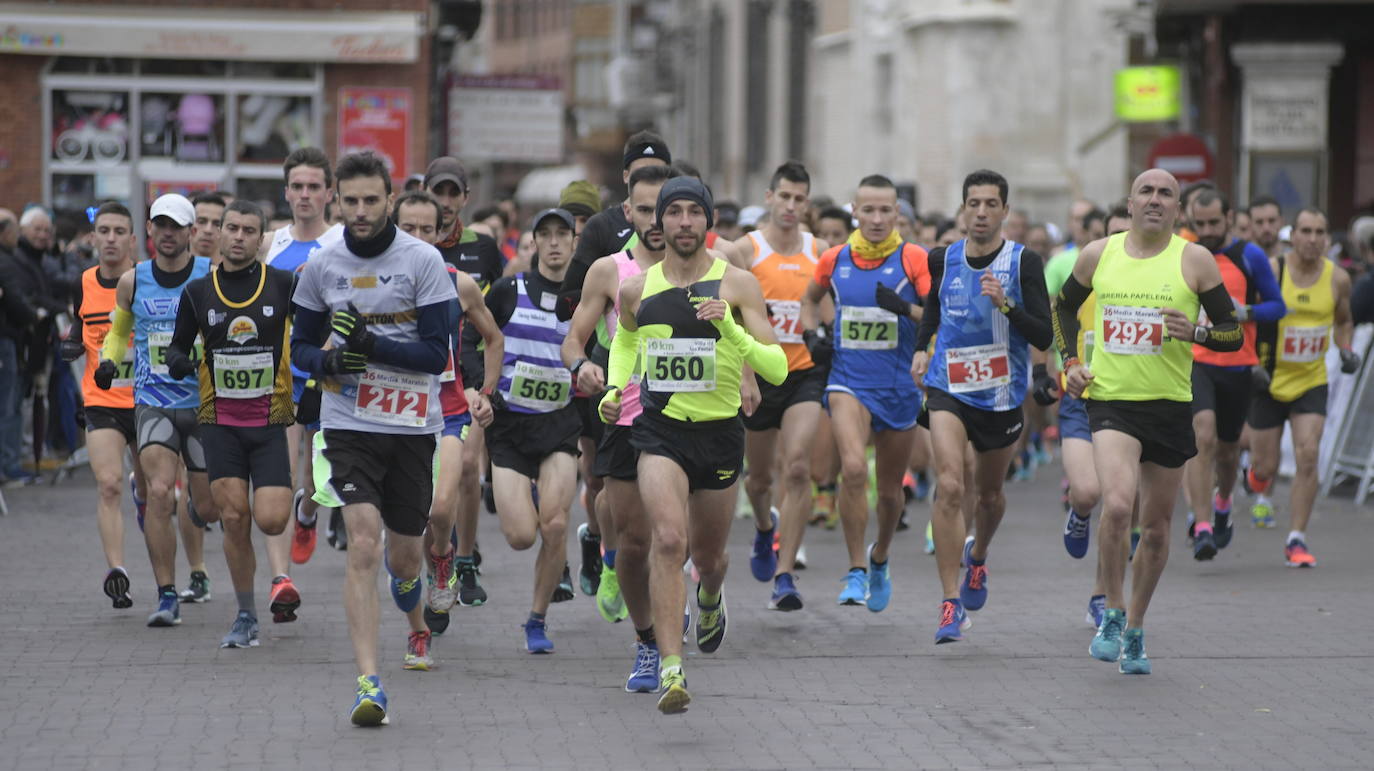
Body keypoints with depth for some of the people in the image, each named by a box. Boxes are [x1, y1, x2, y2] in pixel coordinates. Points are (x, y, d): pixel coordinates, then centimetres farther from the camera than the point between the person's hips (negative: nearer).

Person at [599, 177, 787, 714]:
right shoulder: (637, 288, 1)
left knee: (708, 555, 16)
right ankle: (670, 668, -24)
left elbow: (777, 369, -12)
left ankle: (710, 597, 54)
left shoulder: (736, 284, -7)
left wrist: (731, 327, -27)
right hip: (660, 429, 0)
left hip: (720, 432, 0)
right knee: (668, 539, -22)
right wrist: (614, 390, 7)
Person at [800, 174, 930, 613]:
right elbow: (810, 300, 23)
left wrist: (906, 308, -28)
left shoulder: (914, 260, -5)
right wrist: (812, 335, 6)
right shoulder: (834, 260, 3)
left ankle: (879, 559, 41)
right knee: (853, 468, -24)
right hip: (848, 381, 0)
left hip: (899, 386, 0)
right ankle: (856, 572, -15)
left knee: (890, 489, 12)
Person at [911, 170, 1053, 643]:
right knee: (949, 486, -19)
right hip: (948, 390, 0)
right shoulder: (942, 260, 0)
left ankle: (978, 556, 53)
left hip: (1002, 396, 0)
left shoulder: (1024, 262, -8)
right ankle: (951, 605, -17)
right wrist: (921, 348, 10)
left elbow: (1044, 337, -12)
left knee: (989, 494, 17)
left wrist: (1006, 305, -26)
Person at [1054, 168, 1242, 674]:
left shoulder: (1194, 261, -2)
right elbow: (1063, 306, 22)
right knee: (1117, 504, -24)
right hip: (1111, 403, -1)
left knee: (1156, 528, 9)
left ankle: (1134, 632, 28)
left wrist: (1195, 333, -18)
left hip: (1170, 406, 1)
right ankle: (1112, 614, -6)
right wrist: (1070, 361, 8)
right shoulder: (1098, 254, 3)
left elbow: (1234, 333, 2)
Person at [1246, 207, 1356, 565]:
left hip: (1312, 381, 2)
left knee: (1308, 456, -14)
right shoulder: (1269, 271, -13)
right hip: (1269, 381, -2)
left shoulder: (1338, 278, -3)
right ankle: (1262, 493, 42)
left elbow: (1343, 322, 17)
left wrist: (1347, 351, -1)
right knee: (1265, 465, 4)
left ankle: (1297, 540, -7)